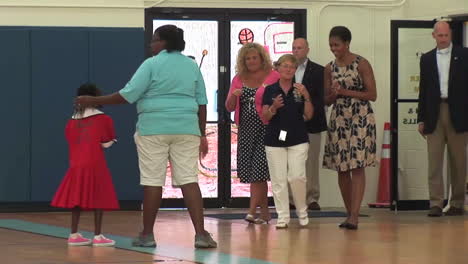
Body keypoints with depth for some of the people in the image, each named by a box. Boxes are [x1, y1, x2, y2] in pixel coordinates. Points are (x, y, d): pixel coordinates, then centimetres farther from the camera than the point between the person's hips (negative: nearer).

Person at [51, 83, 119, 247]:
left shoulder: (71, 122, 9)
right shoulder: (103, 119, -3)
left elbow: (71, 141, 12)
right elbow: (107, 142, 2)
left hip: (76, 165, 5)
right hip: (95, 165, -5)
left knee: (77, 199, 9)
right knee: (98, 199, -2)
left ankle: (74, 235, 11)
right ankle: (98, 236, -4)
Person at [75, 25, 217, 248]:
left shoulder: (152, 64, -4)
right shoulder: (192, 66, 10)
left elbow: (127, 95, -9)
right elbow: (201, 103, 11)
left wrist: (93, 101, -1)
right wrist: (202, 135, 17)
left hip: (154, 129, -3)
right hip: (186, 129, 3)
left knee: (152, 181, 3)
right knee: (189, 179, 1)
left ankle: (147, 234, 10)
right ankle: (200, 233, -9)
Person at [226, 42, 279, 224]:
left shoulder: (273, 76, -2)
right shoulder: (239, 79, 12)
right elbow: (229, 107, 13)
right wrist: (233, 96, -7)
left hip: (265, 129, -5)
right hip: (246, 130, 5)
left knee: (258, 170, -11)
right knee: (249, 171, 6)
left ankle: (252, 211, -10)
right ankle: (264, 212, 15)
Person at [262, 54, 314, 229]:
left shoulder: (300, 90, 6)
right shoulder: (270, 90, 4)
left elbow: (309, 115, 0)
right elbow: (264, 117, 1)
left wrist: (306, 97, -13)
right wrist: (274, 107, -19)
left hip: (298, 140, 0)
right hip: (275, 139, 0)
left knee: (297, 177, -8)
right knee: (278, 180, -1)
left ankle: (302, 213, 11)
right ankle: (282, 217, 5)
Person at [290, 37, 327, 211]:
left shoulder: (318, 71, 5)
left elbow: (322, 97, 0)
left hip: (310, 123, -2)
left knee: (311, 162, -1)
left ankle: (312, 198, 4)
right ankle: (291, 198, 5)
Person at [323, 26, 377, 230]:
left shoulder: (362, 64, -4)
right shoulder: (329, 68, 9)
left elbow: (372, 95, -7)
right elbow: (327, 100, 13)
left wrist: (345, 91, -12)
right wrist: (334, 94, -10)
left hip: (360, 118, -5)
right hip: (338, 119, 5)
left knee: (357, 167, -11)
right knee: (341, 169, 4)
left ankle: (354, 216, -17)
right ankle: (350, 214, 13)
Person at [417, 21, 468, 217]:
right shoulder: (427, 59, 13)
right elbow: (423, 90, 12)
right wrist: (421, 118, 7)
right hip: (434, 114, 2)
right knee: (434, 160, -4)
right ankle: (436, 204, -5)